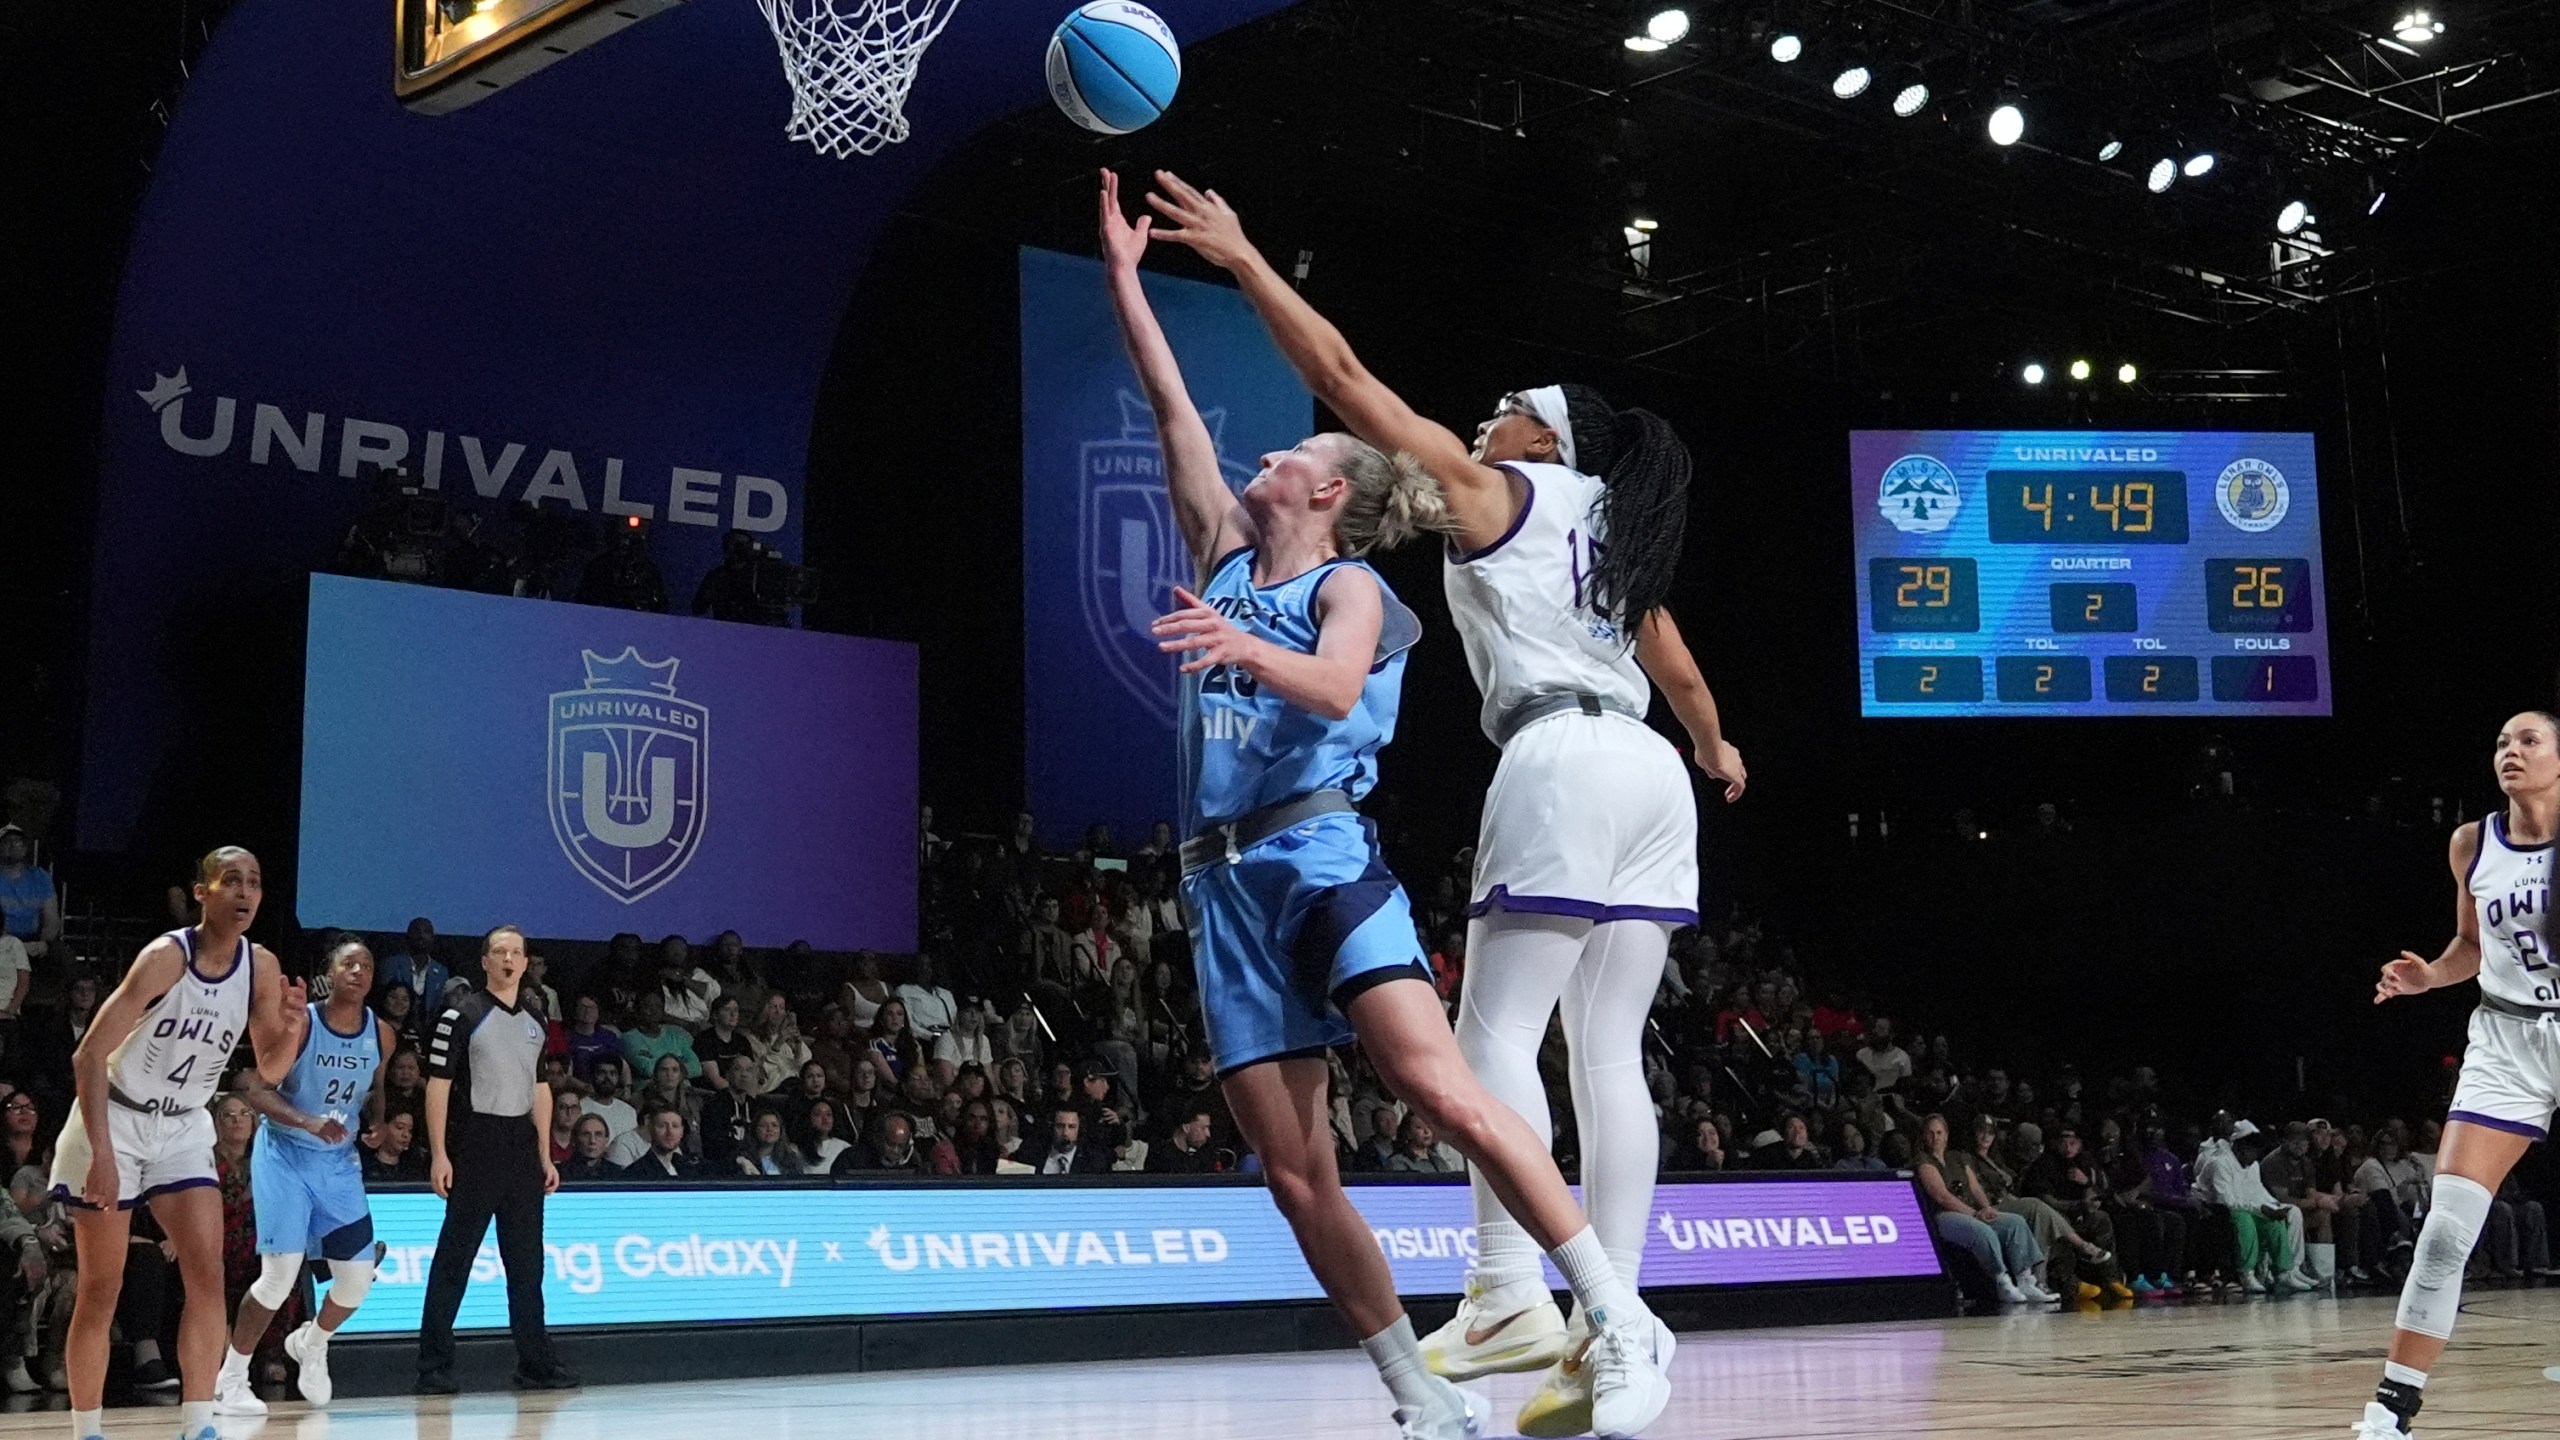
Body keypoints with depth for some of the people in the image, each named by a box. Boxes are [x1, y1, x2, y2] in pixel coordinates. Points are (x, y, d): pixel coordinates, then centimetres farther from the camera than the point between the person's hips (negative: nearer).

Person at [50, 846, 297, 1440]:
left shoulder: (261, 967, -5)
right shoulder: (167, 956, -21)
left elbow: (269, 1067, 7)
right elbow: (89, 1055, -23)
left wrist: (292, 1021, -14)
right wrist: (102, 1156, -30)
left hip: (183, 1129, 5)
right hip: (114, 1121, -5)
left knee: (207, 1275, -9)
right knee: (101, 1289, 0)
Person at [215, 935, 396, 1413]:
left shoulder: (381, 1034, 0)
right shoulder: (299, 1023, -16)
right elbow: (254, 1087, -20)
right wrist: (308, 1122, -33)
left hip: (340, 1160, 5)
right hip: (285, 1154, -5)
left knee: (358, 1276, 2)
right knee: (280, 1273, -14)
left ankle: (311, 1343, 33)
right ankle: (230, 1378, 3)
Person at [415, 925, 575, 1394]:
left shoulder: (533, 1023, 16)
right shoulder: (461, 1015, -3)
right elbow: (437, 1085, -7)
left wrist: (545, 1156, 14)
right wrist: (439, 1154, -14)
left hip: (522, 1149, 6)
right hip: (475, 1148, -6)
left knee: (527, 1261, 9)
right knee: (454, 1258, -3)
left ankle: (536, 1363, 14)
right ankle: (434, 1366, 0)